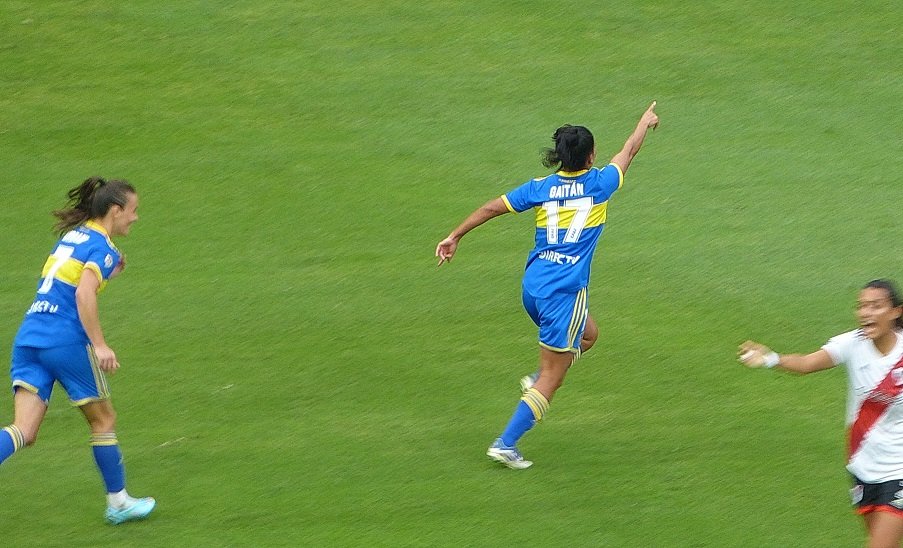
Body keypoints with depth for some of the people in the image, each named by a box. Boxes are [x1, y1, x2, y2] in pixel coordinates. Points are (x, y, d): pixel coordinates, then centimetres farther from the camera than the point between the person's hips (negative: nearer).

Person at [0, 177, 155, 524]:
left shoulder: (71, 236, 19)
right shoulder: (102, 247, -6)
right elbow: (84, 295, -21)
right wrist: (100, 345, -22)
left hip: (29, 336, 7)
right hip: (66, 340, -7)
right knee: (103, 420, 13)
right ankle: (118, 502, 24)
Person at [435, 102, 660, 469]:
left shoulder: (540, 187, 4)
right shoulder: (597, 184, -4)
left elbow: (490, 208, 6)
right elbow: (629, 151, 14)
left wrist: (454, 237, 16)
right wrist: (645, 123, 32)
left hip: (533, 286, 6)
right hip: (565, 292, -6)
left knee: (588, 335, 31)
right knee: (552, 377, 0)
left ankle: (538, 382, 17)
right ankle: (506, 444, -5)